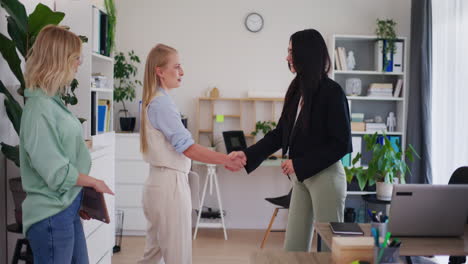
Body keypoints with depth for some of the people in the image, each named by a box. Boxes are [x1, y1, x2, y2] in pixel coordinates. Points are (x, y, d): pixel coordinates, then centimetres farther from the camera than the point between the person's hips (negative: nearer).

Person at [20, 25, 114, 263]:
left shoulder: (53, 101, 7)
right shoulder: (39, 107, -19)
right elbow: (56, 172, -20)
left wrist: (78, 199, 8)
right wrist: (95, 183, -7)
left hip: (67, 207, 8)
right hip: (51, 214, -8)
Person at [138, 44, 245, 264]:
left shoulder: (153, 101, 14)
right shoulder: (162, 103, -16)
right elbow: (189, 148, -20)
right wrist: (227, 160, -16)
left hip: (158, 183, 10)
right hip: (170, 184, -10)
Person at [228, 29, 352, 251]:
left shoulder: (331, 92, -13)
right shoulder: (297, 90, 7)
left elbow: (341, 144, -15)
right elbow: (280, 133, 10)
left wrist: (299, 164, -16)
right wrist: (247, 155, 2)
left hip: (325, 175, -7)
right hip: (302, 176, 7)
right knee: (293, 244, 11)